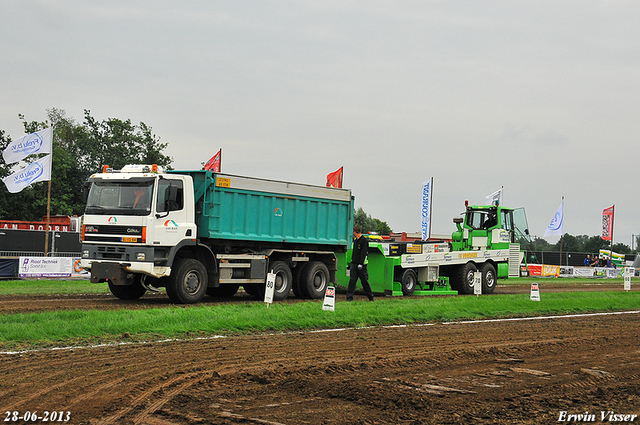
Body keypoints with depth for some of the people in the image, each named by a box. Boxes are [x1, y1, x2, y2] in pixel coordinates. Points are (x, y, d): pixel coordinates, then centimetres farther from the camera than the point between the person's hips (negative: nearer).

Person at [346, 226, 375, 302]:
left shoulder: (365, 240, -9)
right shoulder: (355, 240, 16)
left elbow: (364, 253, -15)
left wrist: (360, 263, -21)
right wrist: (352, 261, 19)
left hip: (361, 265, -6)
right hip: (354, 264, 6)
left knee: (364, 281, 1)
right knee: (352, 280, -4)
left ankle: (371, 297, 15)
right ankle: (349, 297, -5)